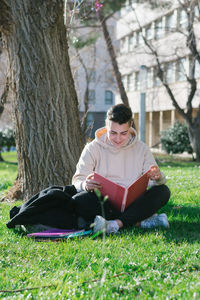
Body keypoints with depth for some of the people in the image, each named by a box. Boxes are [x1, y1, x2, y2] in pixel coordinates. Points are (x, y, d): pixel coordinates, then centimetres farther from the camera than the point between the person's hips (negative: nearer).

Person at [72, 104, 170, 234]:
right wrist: (85, 185, -27)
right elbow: (77, 181, -1)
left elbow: (156, 182, 5)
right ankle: (139, 221, -28)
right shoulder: (92, 148, 5)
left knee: (163, 191, -23)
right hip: (103, 204, -1)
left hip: (133, 204, 1)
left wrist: (158, 177, -21)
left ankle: (116, 223, -35)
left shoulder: (141, 148, 10)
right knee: (78, 201, -32)